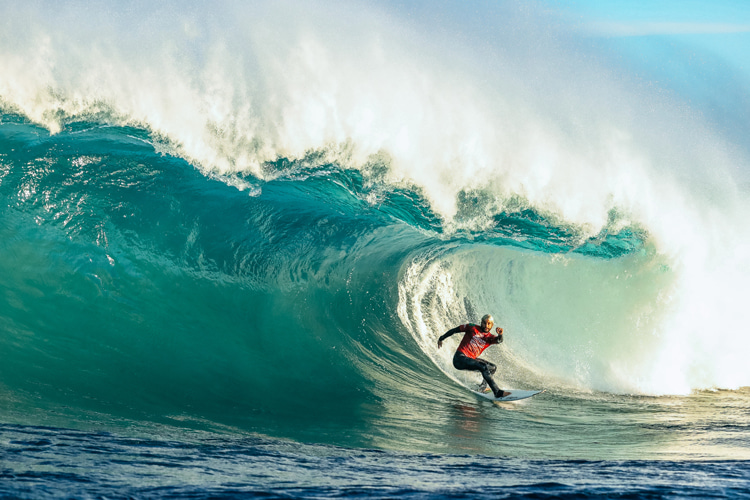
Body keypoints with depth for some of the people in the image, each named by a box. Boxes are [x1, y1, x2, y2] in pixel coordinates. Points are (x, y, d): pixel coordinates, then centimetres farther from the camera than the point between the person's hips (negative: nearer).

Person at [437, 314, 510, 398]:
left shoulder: (490, 337, 5)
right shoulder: (473, 328, -3)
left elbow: (498, 340, -18)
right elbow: (455, 330, 6)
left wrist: (500, 335, -42)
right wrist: (441, 339, 14)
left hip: (471, 359, 7)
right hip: (460, 358, -7)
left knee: (493, 367, 16)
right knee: (483, 367, -26)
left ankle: (482, 388, 25)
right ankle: (497, 392, -30)